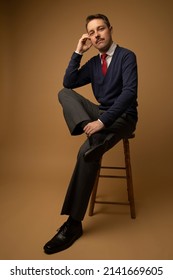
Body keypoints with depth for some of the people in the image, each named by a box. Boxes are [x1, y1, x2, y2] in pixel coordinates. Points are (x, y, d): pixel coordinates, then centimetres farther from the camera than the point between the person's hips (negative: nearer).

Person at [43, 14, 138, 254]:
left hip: (123, 116, -6)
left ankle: (74, 223, -25)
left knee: (87, 151, -32)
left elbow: (130, 92, -21)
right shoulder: (93, 63, 13)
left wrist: (102, 121, -29)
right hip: (102, 114, 7)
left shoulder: (127, 56, -7)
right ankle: (94, 137, -37)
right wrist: (78, 52, 0)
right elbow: (68, 83, 6)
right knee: (64, 93, -13)